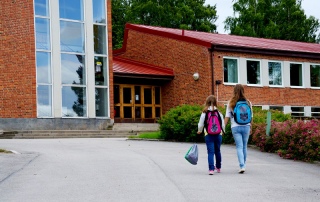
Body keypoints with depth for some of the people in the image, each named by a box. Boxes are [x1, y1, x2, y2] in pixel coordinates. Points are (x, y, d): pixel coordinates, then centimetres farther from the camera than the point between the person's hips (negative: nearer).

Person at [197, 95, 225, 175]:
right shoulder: (219, 113, 0)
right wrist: (222, 131, 25)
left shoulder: (204, 113, -5)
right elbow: (223, 124, 5)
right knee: (217, 151, 18)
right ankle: (218, 167, 32)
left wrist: (199, 131, 22)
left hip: (208, 135, -2)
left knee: (210, 152, -2)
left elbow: (201, 124, 1)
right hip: (218, 134, 2)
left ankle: (211, 169, -13)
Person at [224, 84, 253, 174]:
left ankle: (242, 166, -12)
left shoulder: (231, 103, -2)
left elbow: (227, 117, -3)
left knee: (239, 147, -1)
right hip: (246, 126, 2)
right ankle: (243, 165, 24)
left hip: (235, 127, -2)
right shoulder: (248, 102, 3)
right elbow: (250, 117, 7)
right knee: (244, 147, 14)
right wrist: (250, 128, 19)